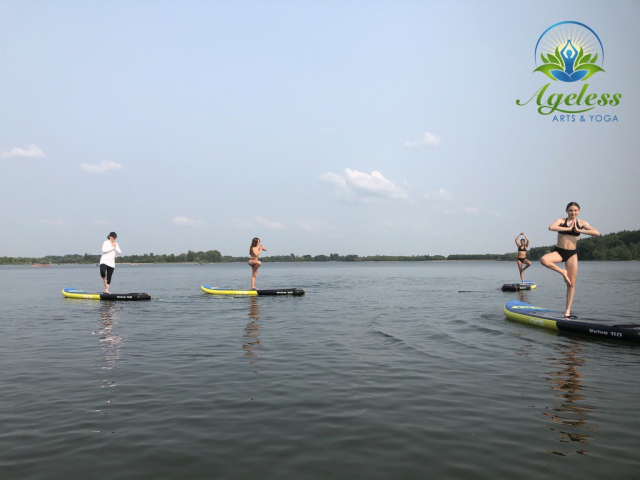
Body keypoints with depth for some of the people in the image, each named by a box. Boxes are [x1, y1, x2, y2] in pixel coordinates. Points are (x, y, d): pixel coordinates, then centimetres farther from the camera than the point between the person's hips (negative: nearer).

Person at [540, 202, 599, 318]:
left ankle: (567, 311, 9)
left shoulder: (581, 223, 4)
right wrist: (568, 228, -16)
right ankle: (563, 272, -9)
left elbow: (596, 233, -9)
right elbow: (551, 227, -22)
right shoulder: (561, 221, 0)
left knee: (571, 283, 0)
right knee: (543, 260, -34)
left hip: (571, 254, 1)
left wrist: (579, 230, -13)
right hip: (558, 251, -1)